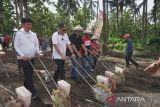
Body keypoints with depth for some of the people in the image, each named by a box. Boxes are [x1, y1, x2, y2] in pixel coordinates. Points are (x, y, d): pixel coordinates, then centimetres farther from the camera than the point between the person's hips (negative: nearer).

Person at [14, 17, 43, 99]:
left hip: (32, 58, 6)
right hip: (23, 59, -6)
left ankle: (25, 87, 35)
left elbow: (36, 45, 12)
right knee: (29, 75, -5)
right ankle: (33, 92, 2)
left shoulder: (33, 34, 7)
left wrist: (38, 53, -6)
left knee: (29, 74, 16)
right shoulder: (19, 34, -8)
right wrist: (22, 55, -19)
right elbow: (16, 46, -9)